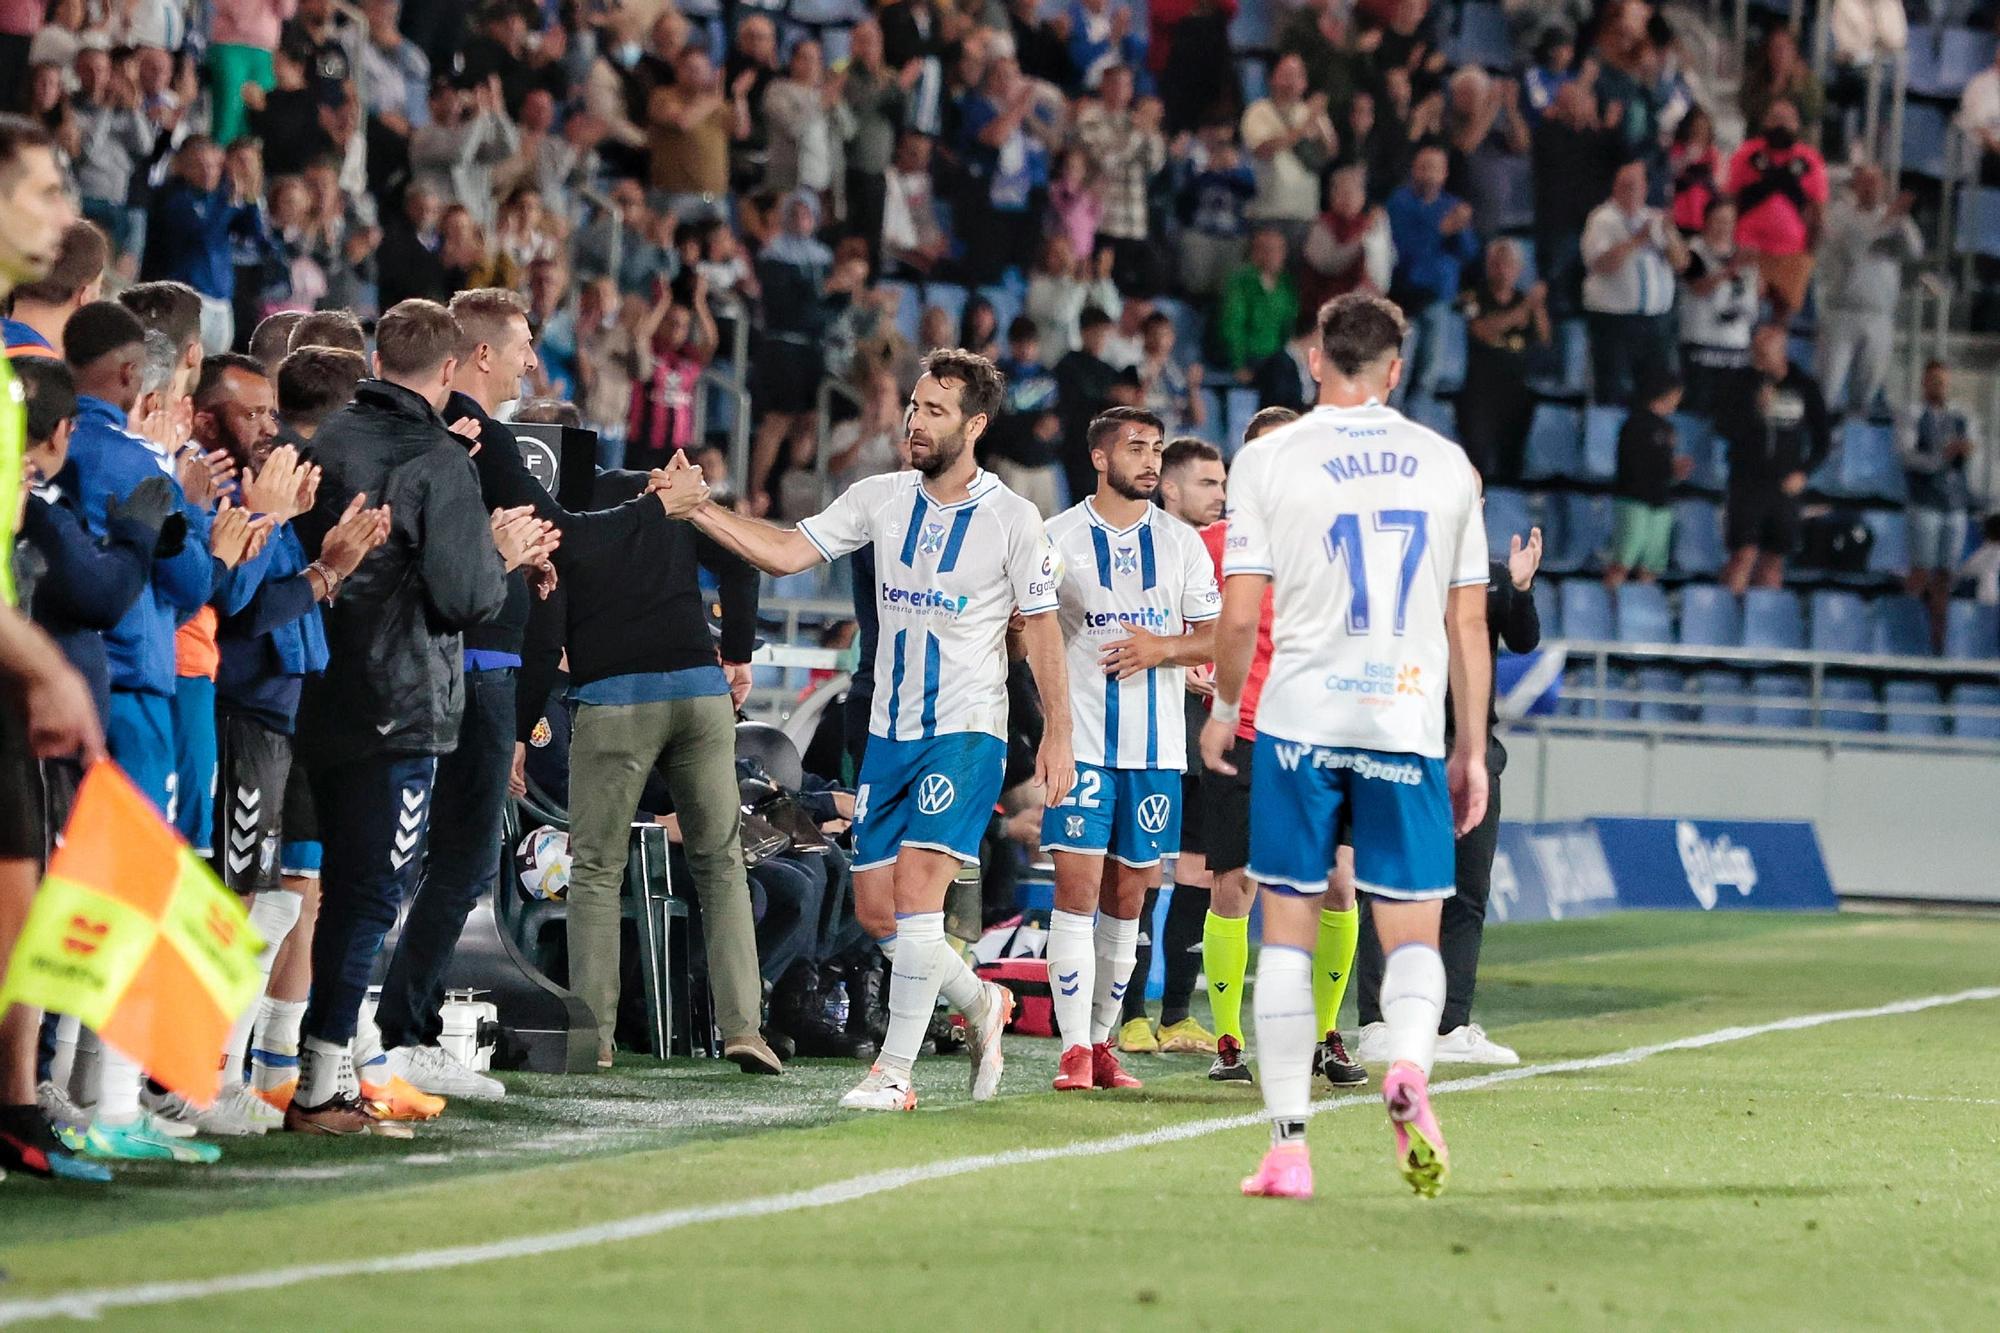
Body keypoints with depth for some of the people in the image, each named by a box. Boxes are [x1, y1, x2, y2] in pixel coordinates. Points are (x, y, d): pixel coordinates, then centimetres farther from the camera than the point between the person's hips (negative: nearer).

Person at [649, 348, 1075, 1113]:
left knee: (915, 891, -17)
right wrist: (697, 509, -11)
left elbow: (1040, 630, -3)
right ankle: (980, 1005, 30)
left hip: (966, 734, -5)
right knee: (874, 909, 6)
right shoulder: (880, 499, 4)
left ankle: (895, 1070, -11)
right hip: (890, 733, 5)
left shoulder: (1012, 520, -7)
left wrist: (1057, 734, -6)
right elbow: (787, 553, 0)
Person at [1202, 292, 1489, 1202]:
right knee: (1413, 933, 5)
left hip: (1300, 721, -1)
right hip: (1408, 723, 1)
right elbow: (1469, 624, 8)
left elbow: (1238, 615, -3)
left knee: (1288, 932, 7)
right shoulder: (1446, 464, 6)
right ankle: (1410, 1067, -27)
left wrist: (1223, 707, 14)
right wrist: (1472, 748, 14)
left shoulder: (1270, 460, -1)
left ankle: (1288, 1147, 4)